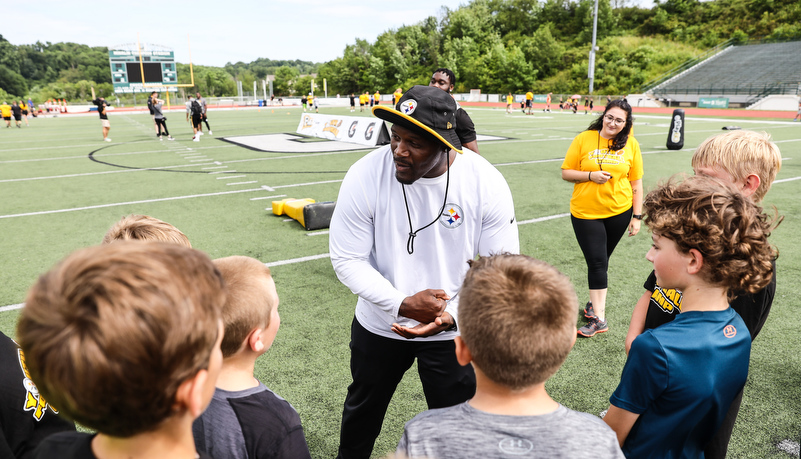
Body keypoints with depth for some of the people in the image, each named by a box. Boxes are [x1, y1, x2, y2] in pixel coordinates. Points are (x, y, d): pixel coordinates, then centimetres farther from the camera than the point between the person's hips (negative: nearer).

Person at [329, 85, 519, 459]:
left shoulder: (486, 183, -20)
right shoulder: (366, 175, -20)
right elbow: (347, 259, -15)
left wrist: (451, 316, -23)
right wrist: (402, 304, -26)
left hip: (454, 330, -1)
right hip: (378, 324, 1)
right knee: (362, 409, 26)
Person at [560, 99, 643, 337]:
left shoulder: (631, 144, 1)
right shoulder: (584, 139, -4)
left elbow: (636, 183, 5)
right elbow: (566, 172, -1)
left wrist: (637, 216, 3)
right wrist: (591, 175, -18)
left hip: (619, 211, 2)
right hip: (585, 212, -1)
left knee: (601, 260, 12)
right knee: (596, 262, -3)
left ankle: (595, 302, 32)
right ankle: (599, 317, 3)